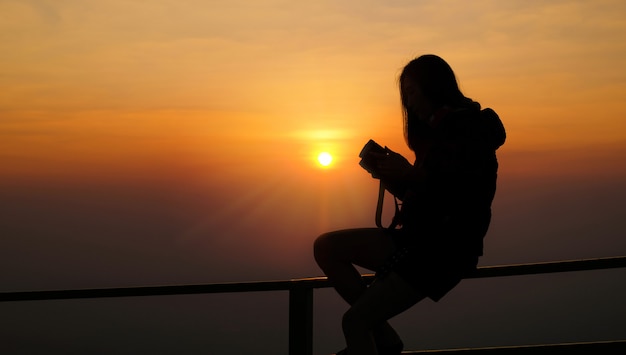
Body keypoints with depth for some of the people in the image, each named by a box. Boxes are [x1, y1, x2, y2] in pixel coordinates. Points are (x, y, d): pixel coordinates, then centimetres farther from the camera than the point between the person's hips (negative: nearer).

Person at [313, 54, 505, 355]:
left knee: (354, 320, -14)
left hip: (445, 249, -9)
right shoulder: (438, 130, 16)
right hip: (418, 235, 10)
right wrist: (389, 176, 1)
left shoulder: (470, 130, -12)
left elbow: (465, 202, -22)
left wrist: (410, 173, -21)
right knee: (325, 247, 0)